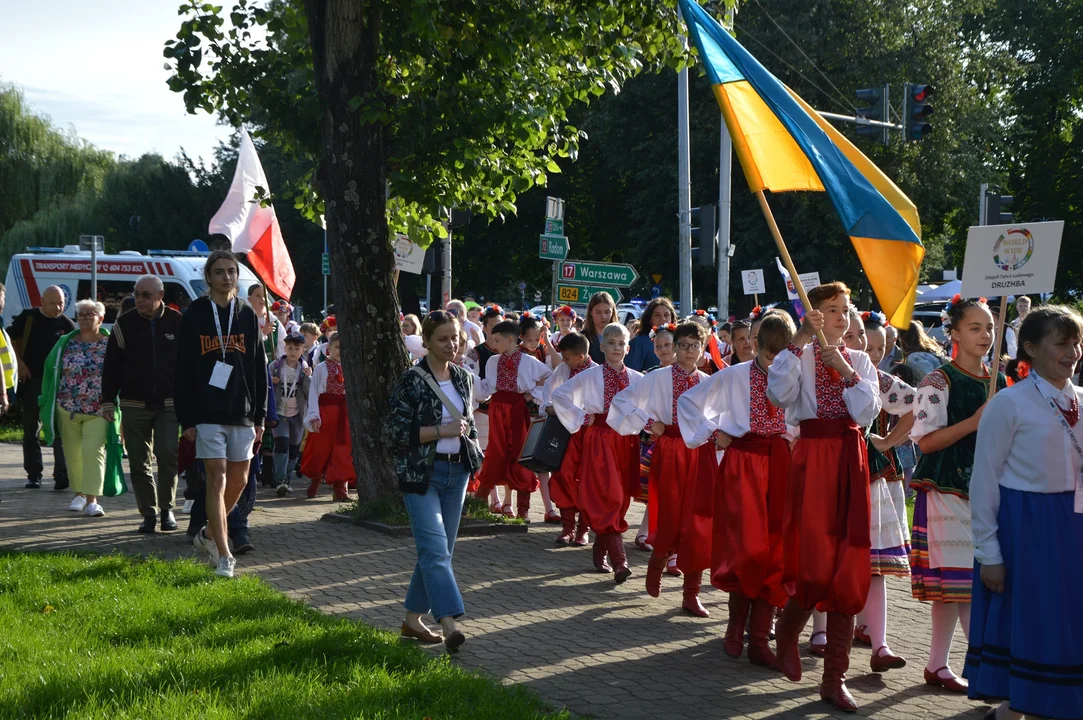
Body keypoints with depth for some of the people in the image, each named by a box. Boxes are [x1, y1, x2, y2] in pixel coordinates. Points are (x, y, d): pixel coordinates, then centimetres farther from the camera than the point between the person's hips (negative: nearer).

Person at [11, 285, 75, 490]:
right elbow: (12, 340, 10)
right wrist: (20, 363, 0)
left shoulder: (67, 325, -1)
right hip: (31, 380, 1)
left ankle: (62, 474, -7)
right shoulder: (28, 318, 0)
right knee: (31, 430, 8)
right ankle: (33, 473, 17)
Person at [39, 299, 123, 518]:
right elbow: (50, 372, 12)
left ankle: (92, 500, -15)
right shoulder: (65, 343, 7)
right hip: (68, 409, 3)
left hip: (99, 411, -3)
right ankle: (79, 494, 27)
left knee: (94, 452, -14)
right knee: (73, 454, 10)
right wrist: (47, 406, 10)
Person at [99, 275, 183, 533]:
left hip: (169, 404, -1)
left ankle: (166, 508, 4)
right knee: (139, 462, 4)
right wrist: (108, 401, 0)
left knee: (167, 454, -13)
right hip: (134, 405, 1)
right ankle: (149, 512, 15)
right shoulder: (124, 325, 1)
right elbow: (111, 366, 4)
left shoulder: (177, 322, 0)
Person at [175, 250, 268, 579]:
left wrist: (259, 416, 5)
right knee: (217, 479, -8)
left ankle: (209, 534, 30)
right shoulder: (194, 316, -1)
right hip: (207, 413, -4)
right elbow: (183, 370, -2)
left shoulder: (247, 316, 8)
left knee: (239, 480, 8)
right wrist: (186, 418, -7)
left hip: (242, 413, 4)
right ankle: (223, 556, -6)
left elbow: (259, 368, 10)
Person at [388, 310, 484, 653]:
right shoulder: (411, 381, -8)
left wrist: (475, 454, 8)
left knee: (440, 549, 9)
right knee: (435, 549, -14)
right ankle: (449, 625, -21)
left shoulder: (464, 378, 10)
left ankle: (412, 618, 20)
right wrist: (442, 431, -17)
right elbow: (397, 432, -11)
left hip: (456, 472, 6)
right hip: (421, 473, -6)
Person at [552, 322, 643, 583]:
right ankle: (619, 562, -18)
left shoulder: (636, 379, 7)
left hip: (626, 441, 4)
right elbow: (559, 395, -1)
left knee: (621, 498, 6)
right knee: (609, 497, -13)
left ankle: (600, 552, 22)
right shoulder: (590, 376, -1)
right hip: (600, 440, -4)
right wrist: (581, 419, -4)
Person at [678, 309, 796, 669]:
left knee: (775, 552, -1)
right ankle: (736, 626, 10)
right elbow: (688, 401, 10)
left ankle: (759, 641, 5)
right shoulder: (733, 377, 1)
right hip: (742, 464, -2)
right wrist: (712, 434, 3)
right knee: (748, 547, -11)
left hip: (781, 466, 2)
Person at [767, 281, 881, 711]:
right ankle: (787, 631, 24)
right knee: (817, 562, -10)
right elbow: (779, 395, -19)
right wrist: (799, 343, -21)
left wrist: (846, 372, -11)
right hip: (813, 458, -4)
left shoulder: (859, 360, 13)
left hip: (851, 461, 4)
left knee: (849, 567, 3)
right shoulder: (799, 357, 1)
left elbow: (867, 413, 0)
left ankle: (835, 677, 11)